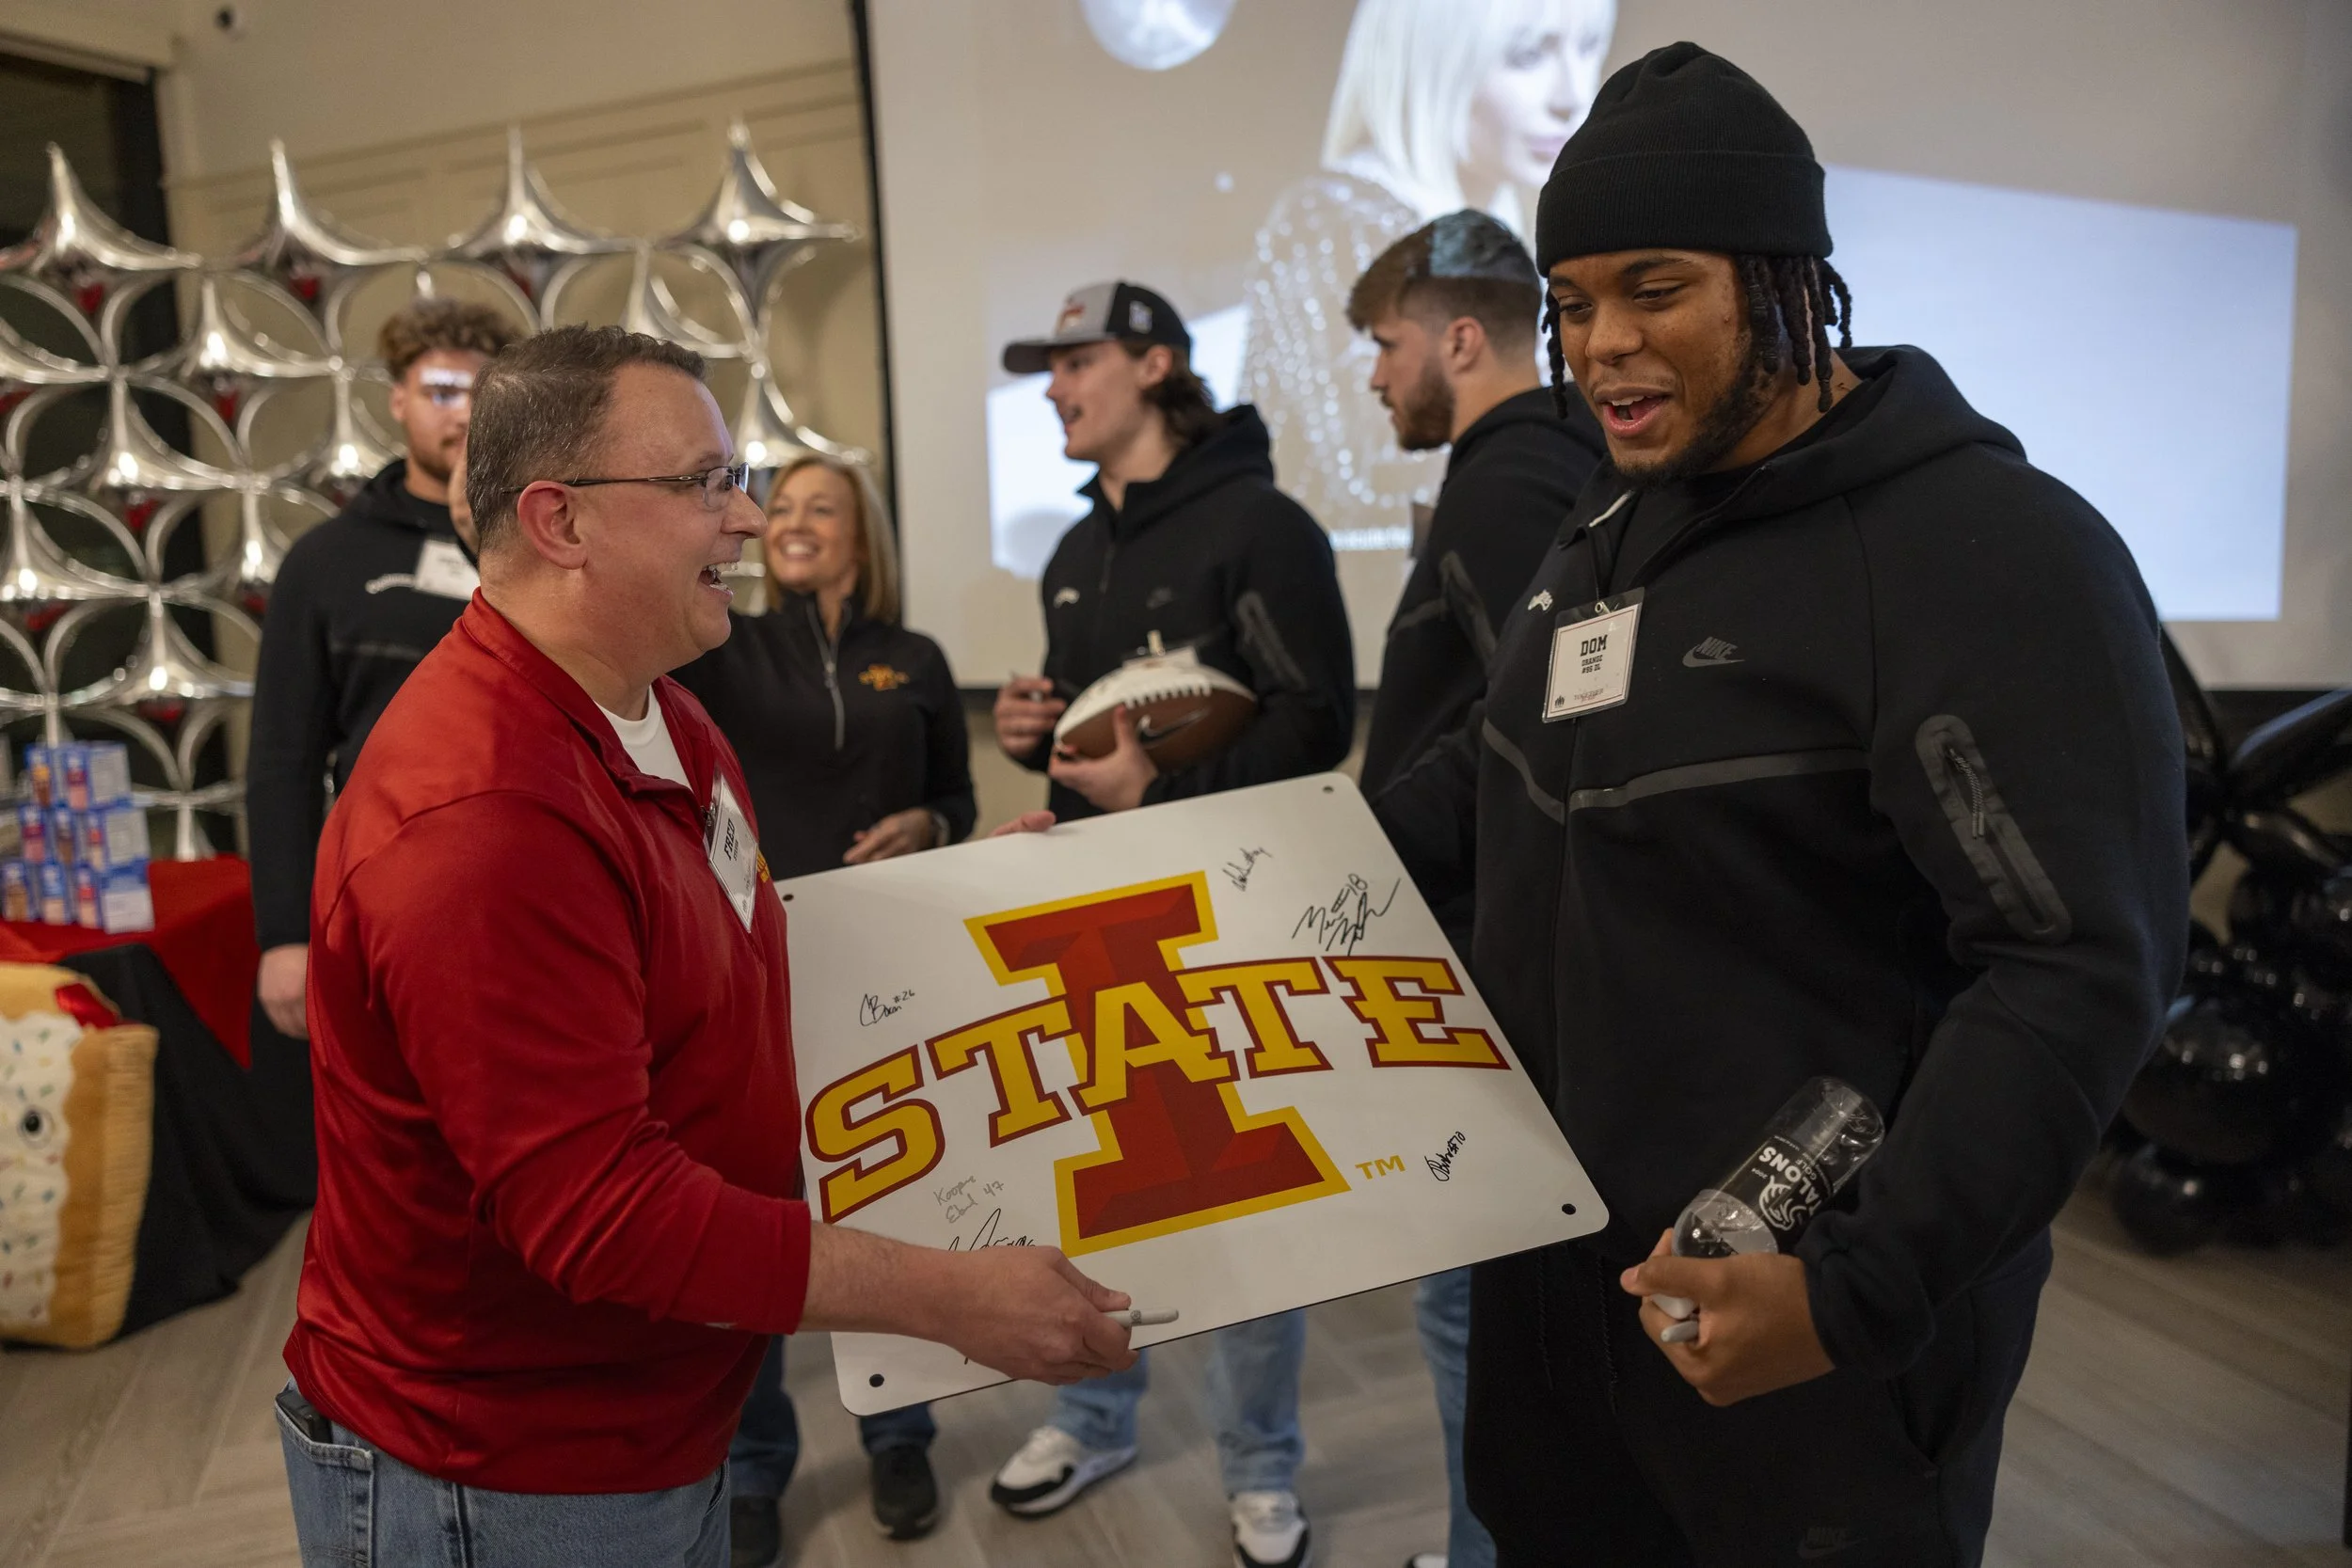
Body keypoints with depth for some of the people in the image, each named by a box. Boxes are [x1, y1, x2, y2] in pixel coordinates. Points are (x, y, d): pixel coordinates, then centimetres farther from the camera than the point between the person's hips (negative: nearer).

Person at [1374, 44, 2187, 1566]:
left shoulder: (1992, 552, -17)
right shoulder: (1615, 522, 9)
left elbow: (2082, 971, -22)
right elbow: (1508, 770, 19)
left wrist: (1862, 1289, -28)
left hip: (1804, 1292, -7)